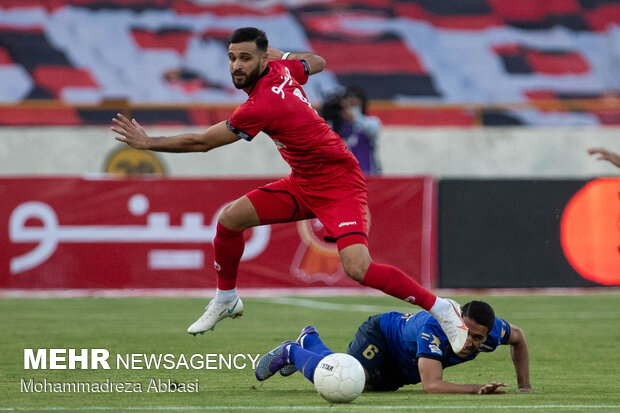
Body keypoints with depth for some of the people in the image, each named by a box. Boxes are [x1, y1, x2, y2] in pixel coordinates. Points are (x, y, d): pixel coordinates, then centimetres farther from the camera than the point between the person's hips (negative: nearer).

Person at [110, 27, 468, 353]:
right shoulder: (281, 68, -5)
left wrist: (148, 143, -9)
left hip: (338, 185, -10)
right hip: (304, 182, 10)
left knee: (357, 268, -25)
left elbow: (201, 143, -18)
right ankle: (226, 300, 24)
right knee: (230, 218, 2)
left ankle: (442, 309, -11)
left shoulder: (261, 106, -28)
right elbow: (317, 62, 18)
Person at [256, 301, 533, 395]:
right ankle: (293, 352, 1)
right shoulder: (433, 328, -46)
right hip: (380, 334, -7)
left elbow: (518, 336, -4)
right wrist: (477, 389, -62)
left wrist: (524, 386, -8)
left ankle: (309, 341, 55)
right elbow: (432, 385, -54)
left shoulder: (490, 331, -29)